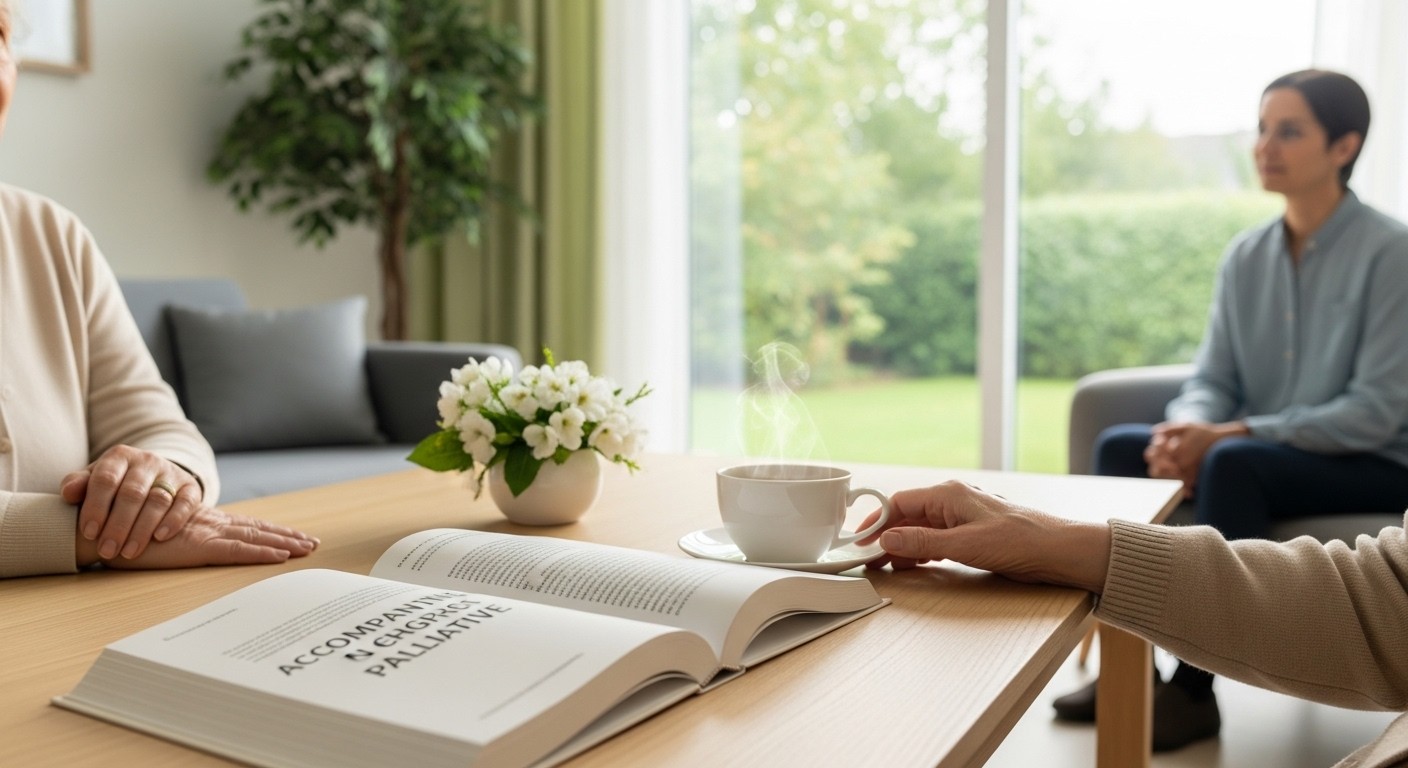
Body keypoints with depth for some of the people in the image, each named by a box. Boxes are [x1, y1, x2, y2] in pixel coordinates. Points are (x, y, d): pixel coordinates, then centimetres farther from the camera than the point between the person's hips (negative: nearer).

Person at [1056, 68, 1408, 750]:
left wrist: (1230, 433, -25)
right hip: (1264, 457, 6)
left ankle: (1194, 688, -24)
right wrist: (1189, 427, -22)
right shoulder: (1245, 256, 5)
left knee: (1233, 462, -34)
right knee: (1120, 447, -16)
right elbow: (1212, 381, 3)